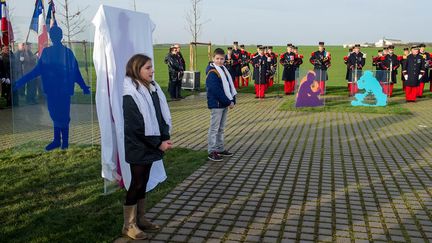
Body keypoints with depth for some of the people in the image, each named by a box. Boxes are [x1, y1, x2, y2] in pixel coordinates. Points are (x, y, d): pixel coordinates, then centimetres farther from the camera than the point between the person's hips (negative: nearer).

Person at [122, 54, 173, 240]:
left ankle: (140, 219, 28)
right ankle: (129, 224, 15)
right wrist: (159, 144, -16)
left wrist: (166, 138, -6)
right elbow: (137, 127, -20)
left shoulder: (153, 88, 6)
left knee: (143, 182, 15)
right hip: (138, 148, -7)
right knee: (136, 184, 1)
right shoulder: (130, 95, -18)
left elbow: (162, 115, 7)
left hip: (149, 146, 7)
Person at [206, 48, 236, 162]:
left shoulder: (224, 70, 12)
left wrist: (232, 100, 2)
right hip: (216, 104, -8)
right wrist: (228, 102, -18)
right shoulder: (212, 72, -15)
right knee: (214, 128, -2)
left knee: (221, 128, 16)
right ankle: (212, 151, 5)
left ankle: (220, 149, 26)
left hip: (225, 104, 8)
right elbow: (216, 90, -22)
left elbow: (230, 86, 14)